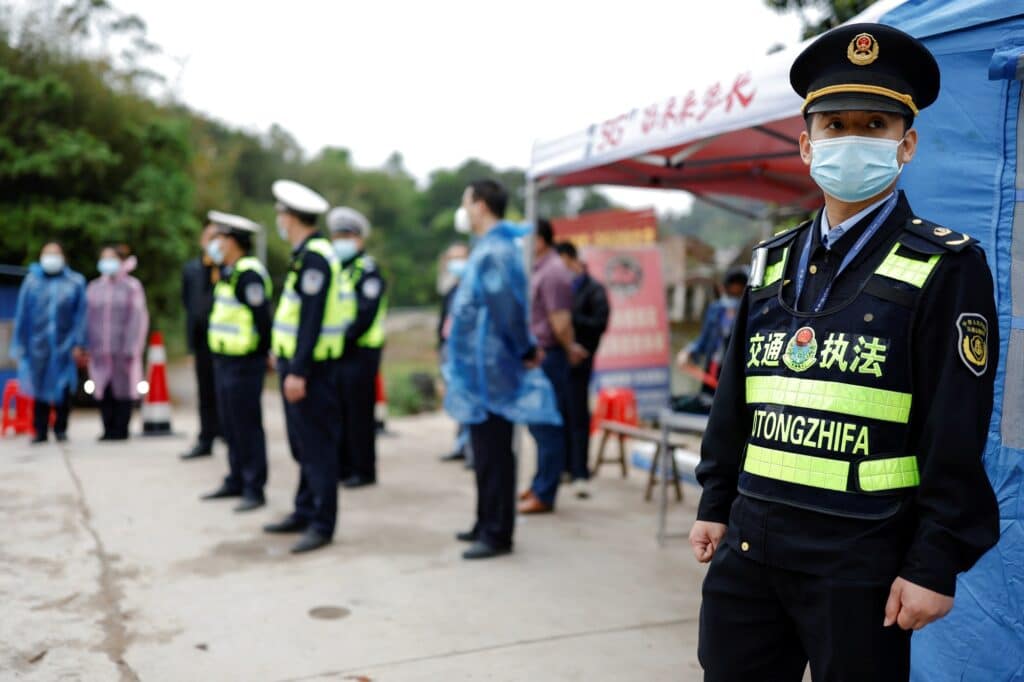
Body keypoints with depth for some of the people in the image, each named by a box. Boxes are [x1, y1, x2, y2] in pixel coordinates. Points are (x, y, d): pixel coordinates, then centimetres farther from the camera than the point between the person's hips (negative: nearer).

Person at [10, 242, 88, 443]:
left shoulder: (75, 282, 3)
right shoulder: (31, 282, 4)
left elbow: (81, 315, 0)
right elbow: (22, 315, 6)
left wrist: (79, 345, -6)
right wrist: (20, 346, 5)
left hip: (65, 346, -1)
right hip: (38, 345, 1)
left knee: (63, 389, 0)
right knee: (40, 388, 4)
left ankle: (61, 429, 14)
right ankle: (40, 431, 12)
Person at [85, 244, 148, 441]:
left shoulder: (131, 286, 1)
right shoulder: (93, 287, 14)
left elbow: (138, 318, -4)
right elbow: (88, 318, 14)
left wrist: (131, 348, -10)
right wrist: (88, 346, 6)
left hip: (122, 349, -4)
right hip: (100, 351, 4)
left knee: (122, 389, -1)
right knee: (103, 390, 3)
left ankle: (121, 430, 5)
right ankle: (108, 429, 10)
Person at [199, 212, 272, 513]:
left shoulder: (249, 274, -18)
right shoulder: (228, 272, 15)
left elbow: (262, 317, -22)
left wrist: (263, 353, -15)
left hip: (243, 364, -10)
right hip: (224, 361, 10)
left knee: (247, 427, -3)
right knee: (230, 427, 17)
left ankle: (254, 489, 4)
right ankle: (236, 481, 28)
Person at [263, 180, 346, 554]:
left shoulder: (315, 257, -17)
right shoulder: (305, 254, 13)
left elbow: (312, 319, -22)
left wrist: (298, 371, -23)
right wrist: (286, 360, 16)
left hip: (310, 368, -10)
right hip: (295, 361, 10)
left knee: (317, 446, -3)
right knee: (302, 444, 17)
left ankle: (322, 524, 4)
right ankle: (305, 512, 27)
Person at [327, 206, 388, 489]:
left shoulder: (367, 271, -8)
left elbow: (366, 314, -17)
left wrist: (345, 338, -19)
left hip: (360, 352, -7)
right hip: (334, 352, 8)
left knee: (359, 412, -2)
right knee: (337, 411, 11)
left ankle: (364, 470, 7)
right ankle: (342, 466, 21)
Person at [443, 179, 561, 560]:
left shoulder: (493, 250, -17)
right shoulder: (489, 247, 16)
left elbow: (507, 307, -25)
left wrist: (526, 350, -13)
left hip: (490, 372, -10)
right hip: (483, 370, 10)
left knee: (493, 454, -2)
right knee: (487, 452, 17)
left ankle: (497, 534, 7)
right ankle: (487, 524, 28)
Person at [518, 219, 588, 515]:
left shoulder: (552, 272, -16)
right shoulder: (540, 270, 15)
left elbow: (560, 323, -19)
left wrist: (570, 350, -5)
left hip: (547, 357, -10)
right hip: (538, 357, 10)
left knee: (547, 427, -3)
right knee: (540, 424, 17)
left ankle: (544, 495, 4)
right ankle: (540, 485, 28)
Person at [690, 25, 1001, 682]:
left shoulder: (946, 267, -6)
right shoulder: (773, 261, 9)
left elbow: (957, 437, -10)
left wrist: (935, 564, -12)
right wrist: (716, 504, 13)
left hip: (862, 560, -4)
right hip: (750, 544, 5)